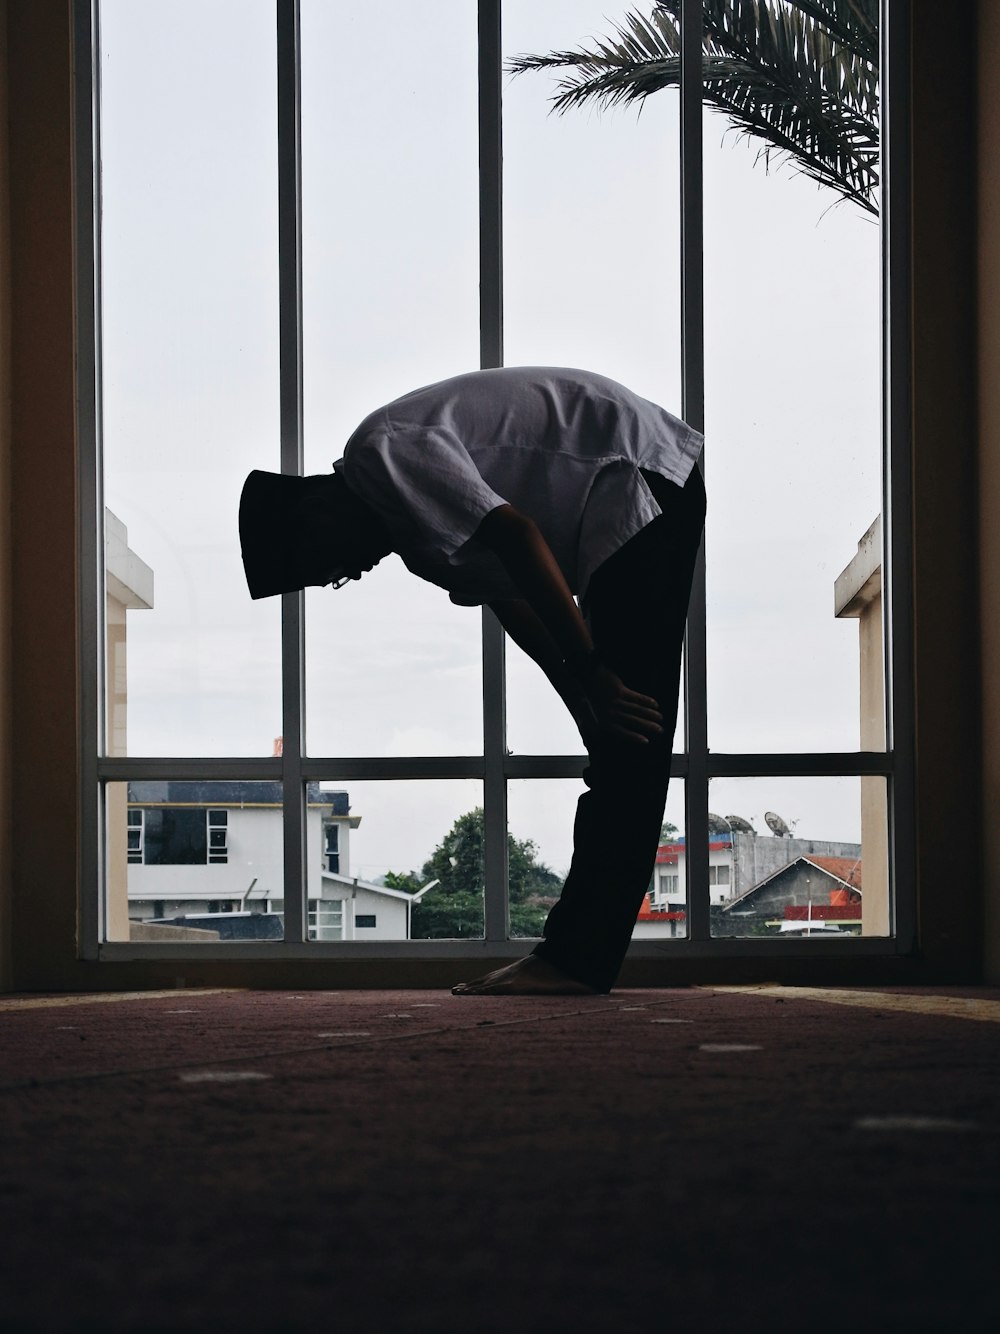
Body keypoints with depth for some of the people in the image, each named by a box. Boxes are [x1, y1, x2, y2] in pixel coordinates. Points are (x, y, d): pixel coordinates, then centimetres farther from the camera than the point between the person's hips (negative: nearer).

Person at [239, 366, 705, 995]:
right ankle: (576, 951, 9)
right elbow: (509, 602, 17)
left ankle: (576, 958, -14)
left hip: (642, 479, -11)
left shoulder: (382, 455, -16)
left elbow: (518, 538, -24)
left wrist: (591, 677, -22)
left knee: (628, 744, -12)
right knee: (619, 745, 7)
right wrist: (585, 705, 10)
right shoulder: (407, 522, 15)